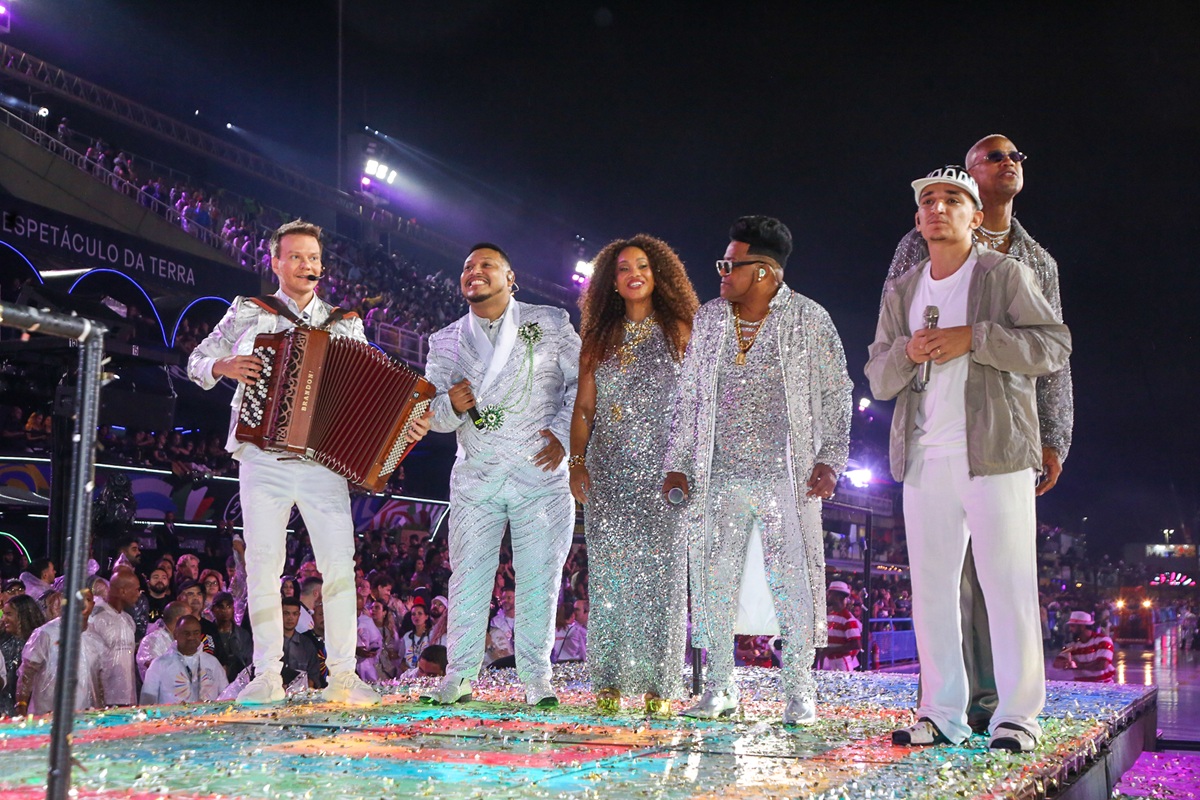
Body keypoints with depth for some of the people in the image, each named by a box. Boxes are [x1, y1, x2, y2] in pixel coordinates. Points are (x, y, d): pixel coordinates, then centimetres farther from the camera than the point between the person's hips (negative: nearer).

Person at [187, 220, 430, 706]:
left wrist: (404, 426, -2)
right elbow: (197, 362, 16)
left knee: (340, 566, -6)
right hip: (262, 460, -1)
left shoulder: (346, 325, 14)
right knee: (263, 565, -2)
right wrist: (224, 366, -6)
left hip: (325, 464, 1)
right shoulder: (248, 313, 11)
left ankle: (343, 676, 3)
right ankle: (267, 677, 6)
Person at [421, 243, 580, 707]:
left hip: (543, 474, -1)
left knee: (539, 578, -1)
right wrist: (451, 405, -15)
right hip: (475, 480, 2)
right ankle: (459, 676, 8)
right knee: (468, 576, -1)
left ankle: (536, 677, 9)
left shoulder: (550, 323, 8)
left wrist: (564, 433, -8)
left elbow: (583, 382, 4)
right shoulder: (446, 342, 14)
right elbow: (431, 412, 8)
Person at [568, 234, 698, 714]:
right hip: (609, 470, 2)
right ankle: (610, 680, 3)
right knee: (611, 571, -1)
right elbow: (583, 406, 11)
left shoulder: (676, 330, 7)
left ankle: (658, 684, 2)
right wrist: (576, 462, 0)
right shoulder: (600, 338, 13)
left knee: (661, 572, -3)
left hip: (662, 469, -2)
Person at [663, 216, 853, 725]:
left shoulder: (809, 320, 1)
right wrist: (676, 464, 9)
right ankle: (718, 690, 16)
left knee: (793, 582, -4)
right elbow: (688, 397, 14)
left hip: (785, 476, -3)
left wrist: (829, 459, -7)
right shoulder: (708, 319, 11)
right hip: (719, 478, 3)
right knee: (715, 582, 5)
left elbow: (836, 394, 3)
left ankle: (799, 693, 8)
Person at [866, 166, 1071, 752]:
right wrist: (906, 353, -6)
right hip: (924, 460, 5)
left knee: (1006, 585, -5)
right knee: (931, 589, 5)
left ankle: (1017, 715, 3)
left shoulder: (1006, 275, 4)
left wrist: (974, 339, -14)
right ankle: (942, 715, 12)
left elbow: (1054, 347, -4)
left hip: (993, 455, -4)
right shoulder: (900, 292, 18)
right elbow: (878, 379, 16)